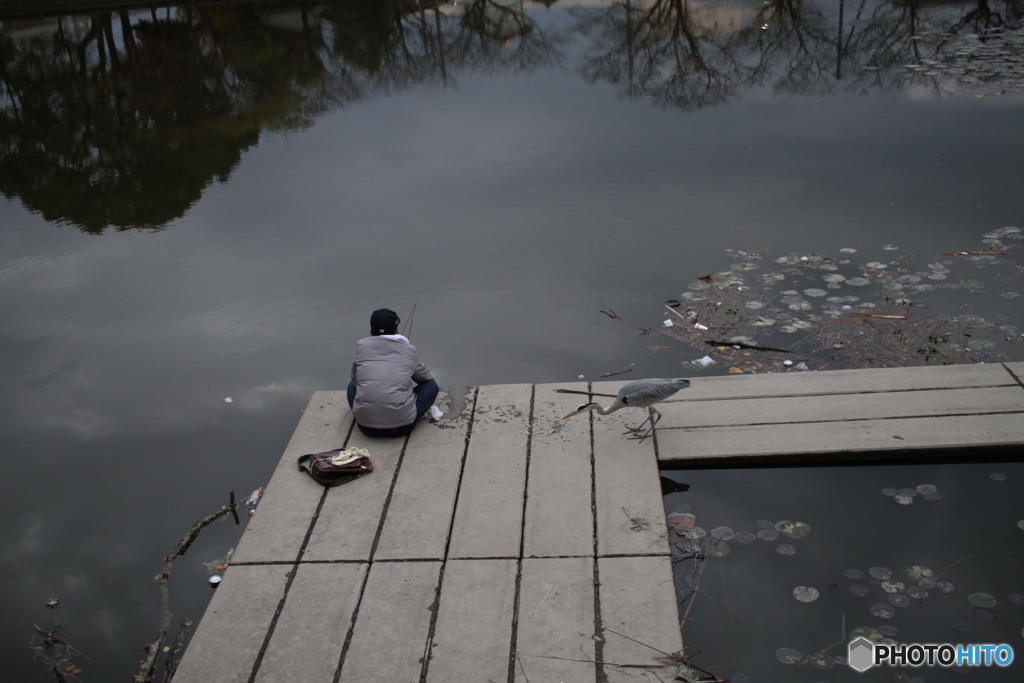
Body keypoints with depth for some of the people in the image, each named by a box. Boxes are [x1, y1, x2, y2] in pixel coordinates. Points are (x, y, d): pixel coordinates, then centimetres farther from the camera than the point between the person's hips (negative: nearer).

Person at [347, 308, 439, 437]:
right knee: (431, 385, 22)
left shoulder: (361, 345, 7)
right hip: (400, 426, -1)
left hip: (366, 425, 2)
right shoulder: (408, 350, 8)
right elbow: (426, 377, 27)